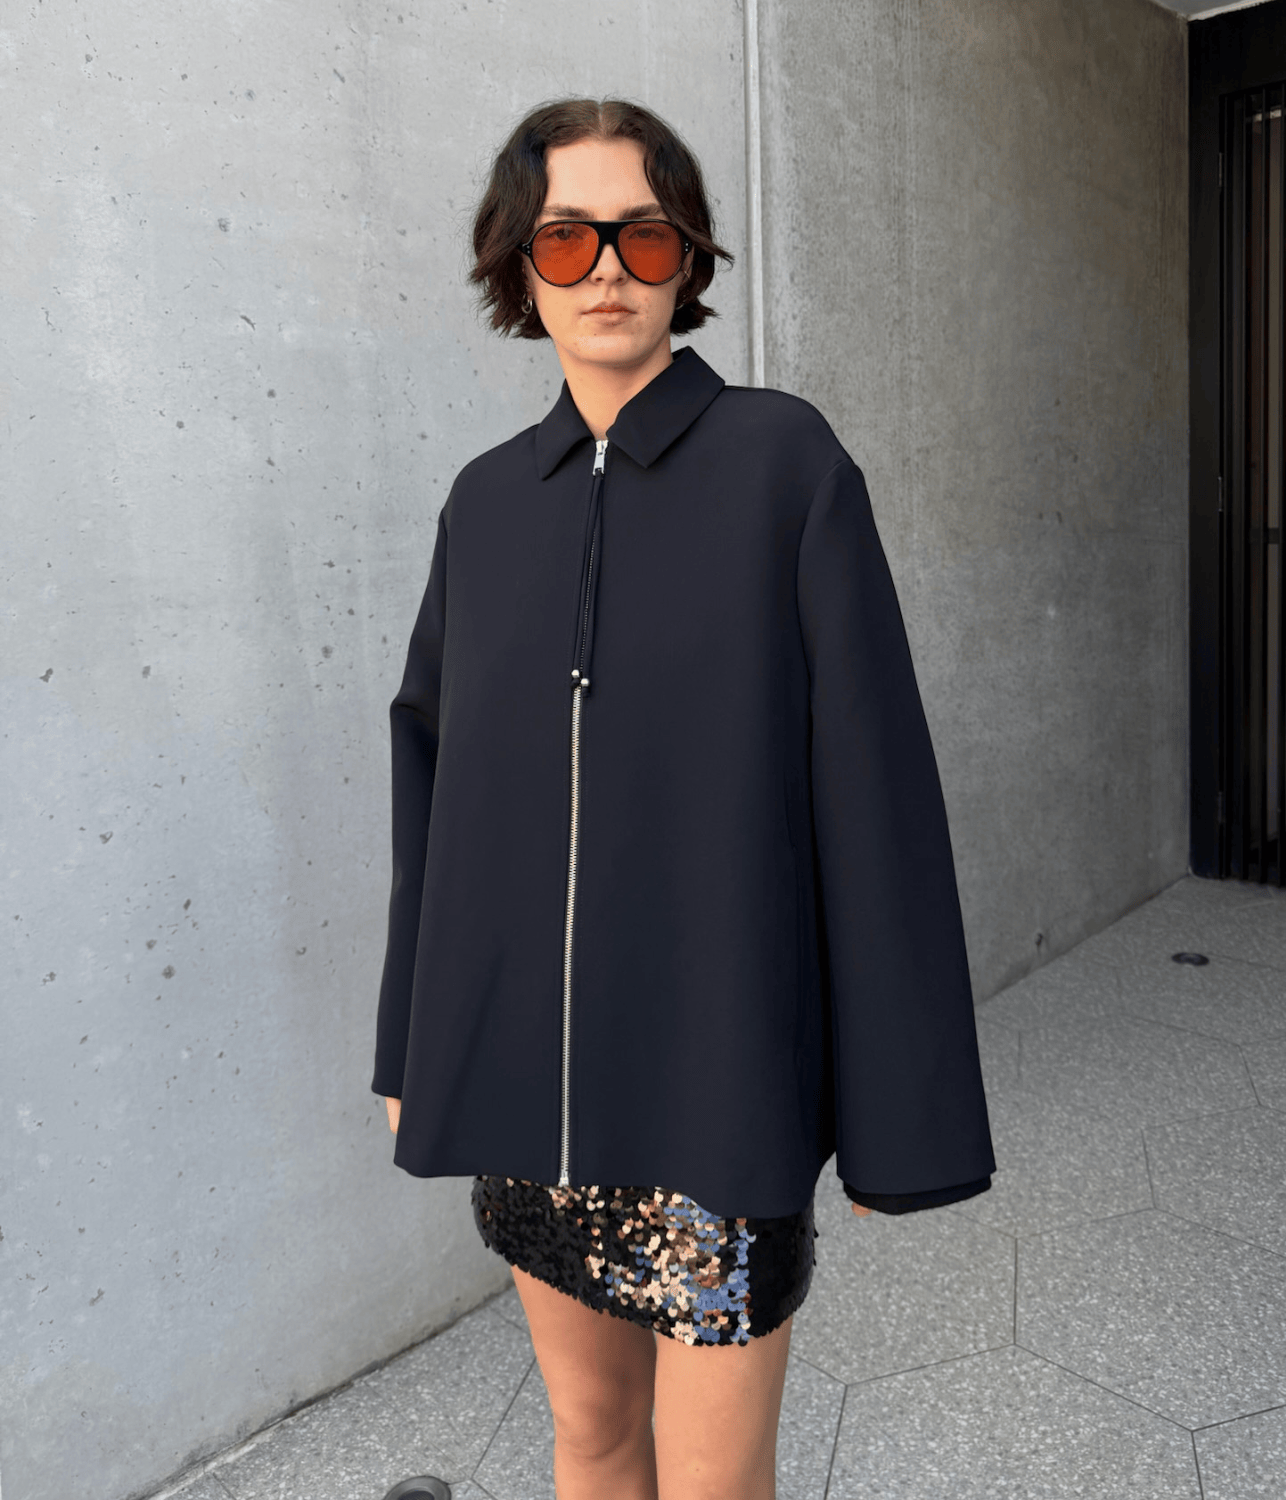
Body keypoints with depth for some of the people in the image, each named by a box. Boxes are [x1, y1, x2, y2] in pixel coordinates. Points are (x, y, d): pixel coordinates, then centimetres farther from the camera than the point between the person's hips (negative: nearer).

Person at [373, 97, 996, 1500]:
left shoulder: (783, 459, -7)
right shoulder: (488, 497, 5)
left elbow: (871, 775, -9)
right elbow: (433, 765, 11)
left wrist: (898, 1107, -9)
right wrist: (413, 1045, 12)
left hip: (716, 1064, -4)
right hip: (526, 1061, 4)